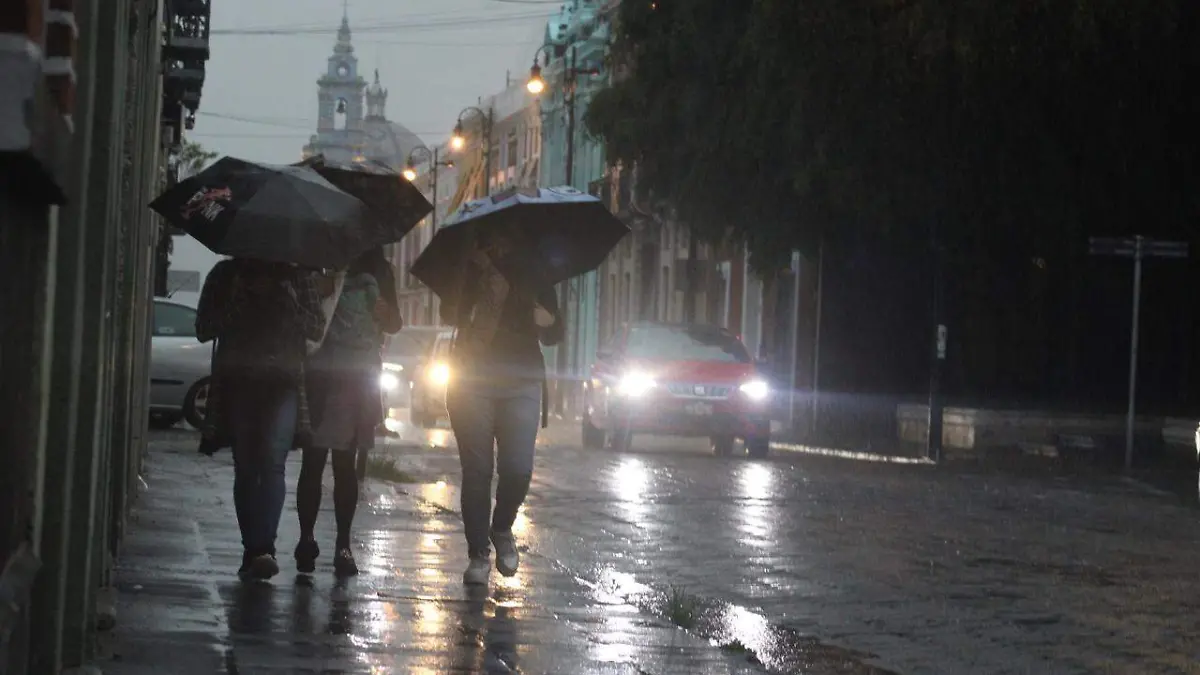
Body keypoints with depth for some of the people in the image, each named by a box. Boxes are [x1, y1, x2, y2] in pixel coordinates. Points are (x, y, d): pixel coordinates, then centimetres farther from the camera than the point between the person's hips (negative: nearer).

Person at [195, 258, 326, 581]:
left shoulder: (298, 276, 10)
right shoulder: (226, 276, 11)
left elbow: (318, 330, 6)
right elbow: (204, 330, 5)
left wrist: (287, 301, -8)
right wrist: (239, 299, -7)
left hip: (282, 384, -2)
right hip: (237, 384, 2)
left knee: (272, 462, -17)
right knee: (245, 468, 3)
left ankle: (264, 549, -26)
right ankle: (253, 551, 11)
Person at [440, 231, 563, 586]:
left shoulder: (532, 273, 13)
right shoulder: (469, 269, 9)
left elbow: (553, 337, 16)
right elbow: (450, 316, -2)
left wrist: (549, 322, -9)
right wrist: (471, 271, -14)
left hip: (522, 382, 1)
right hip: (472, 379, -1)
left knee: (518, 469, -11)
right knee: (477, 470, -2)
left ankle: (502, 530, 17)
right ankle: (478, 553, 5)